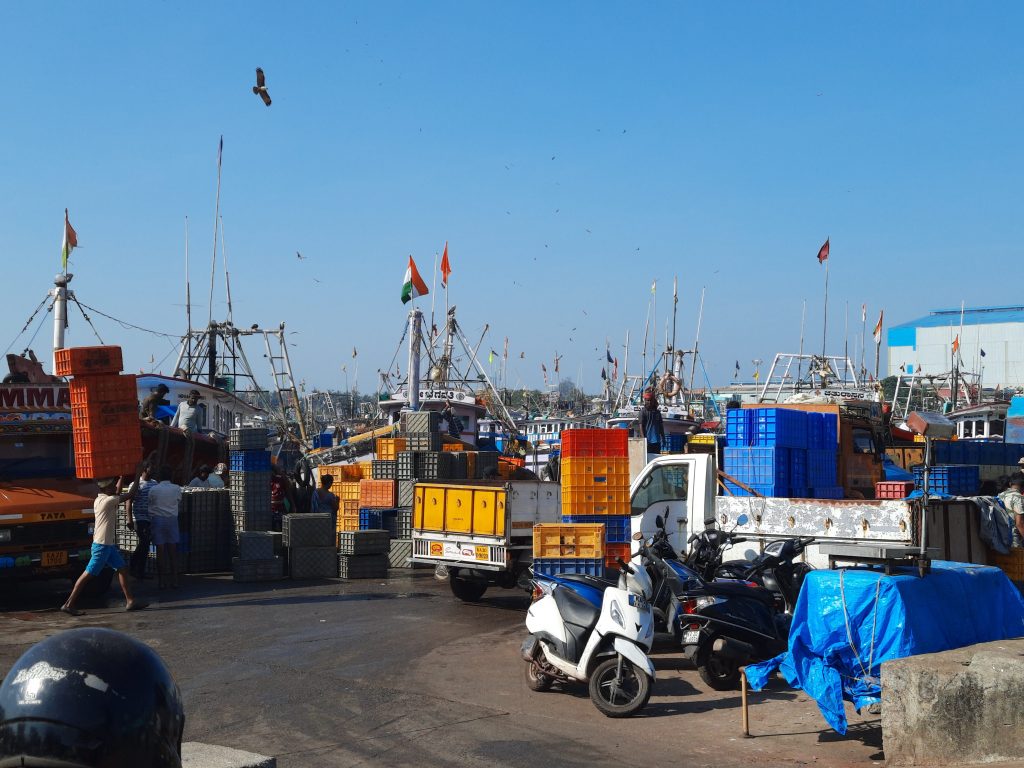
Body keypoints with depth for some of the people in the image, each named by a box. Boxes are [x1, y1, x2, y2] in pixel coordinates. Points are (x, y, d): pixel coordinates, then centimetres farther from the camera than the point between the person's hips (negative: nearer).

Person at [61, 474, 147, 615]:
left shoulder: (100, 499, 10)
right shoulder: (107, 501, -17)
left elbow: (118, 492, 26)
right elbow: (130, 494, -12)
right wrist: (137, 477, -1)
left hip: (109, 544, 10)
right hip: (101, 545, -10)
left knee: (122, 569, 10)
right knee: (88, 574, -6)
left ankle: (130, 601, 12)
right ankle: (69, 604, -2)